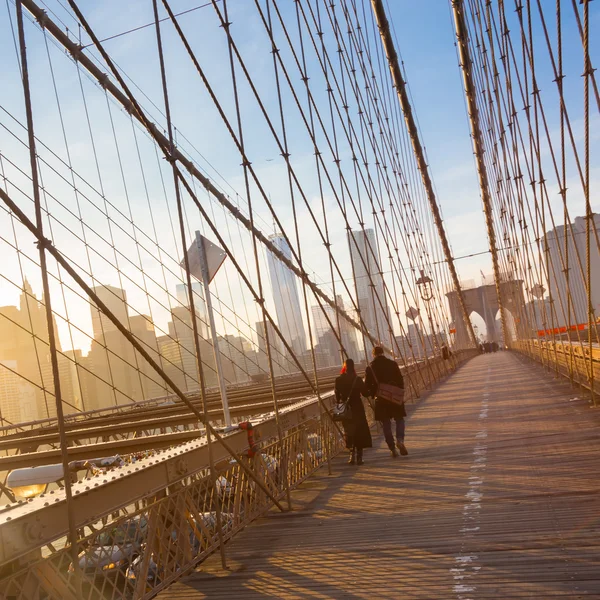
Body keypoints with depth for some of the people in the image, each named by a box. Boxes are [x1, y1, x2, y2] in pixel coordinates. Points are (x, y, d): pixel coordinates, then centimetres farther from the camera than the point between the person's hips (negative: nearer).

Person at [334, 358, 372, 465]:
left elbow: (337, 396, -1)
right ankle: (359, 457, 5)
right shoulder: (357, 379, -11)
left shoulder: (339, 380, -5)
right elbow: (364, 393, -6)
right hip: (357, 408, -2)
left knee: (349, 432, 14)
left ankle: (352, 455, 3)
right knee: (360, 432, 9)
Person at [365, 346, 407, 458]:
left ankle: (392, 448, 7)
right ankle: (400, 440, -11)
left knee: (386, 423, 8)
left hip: (380, 399, 0)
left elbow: (367, 386, -2)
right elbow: (400, 380, 0)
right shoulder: (393, 364, -3)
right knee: (399, 419, 13)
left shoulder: (370, 368, -4)